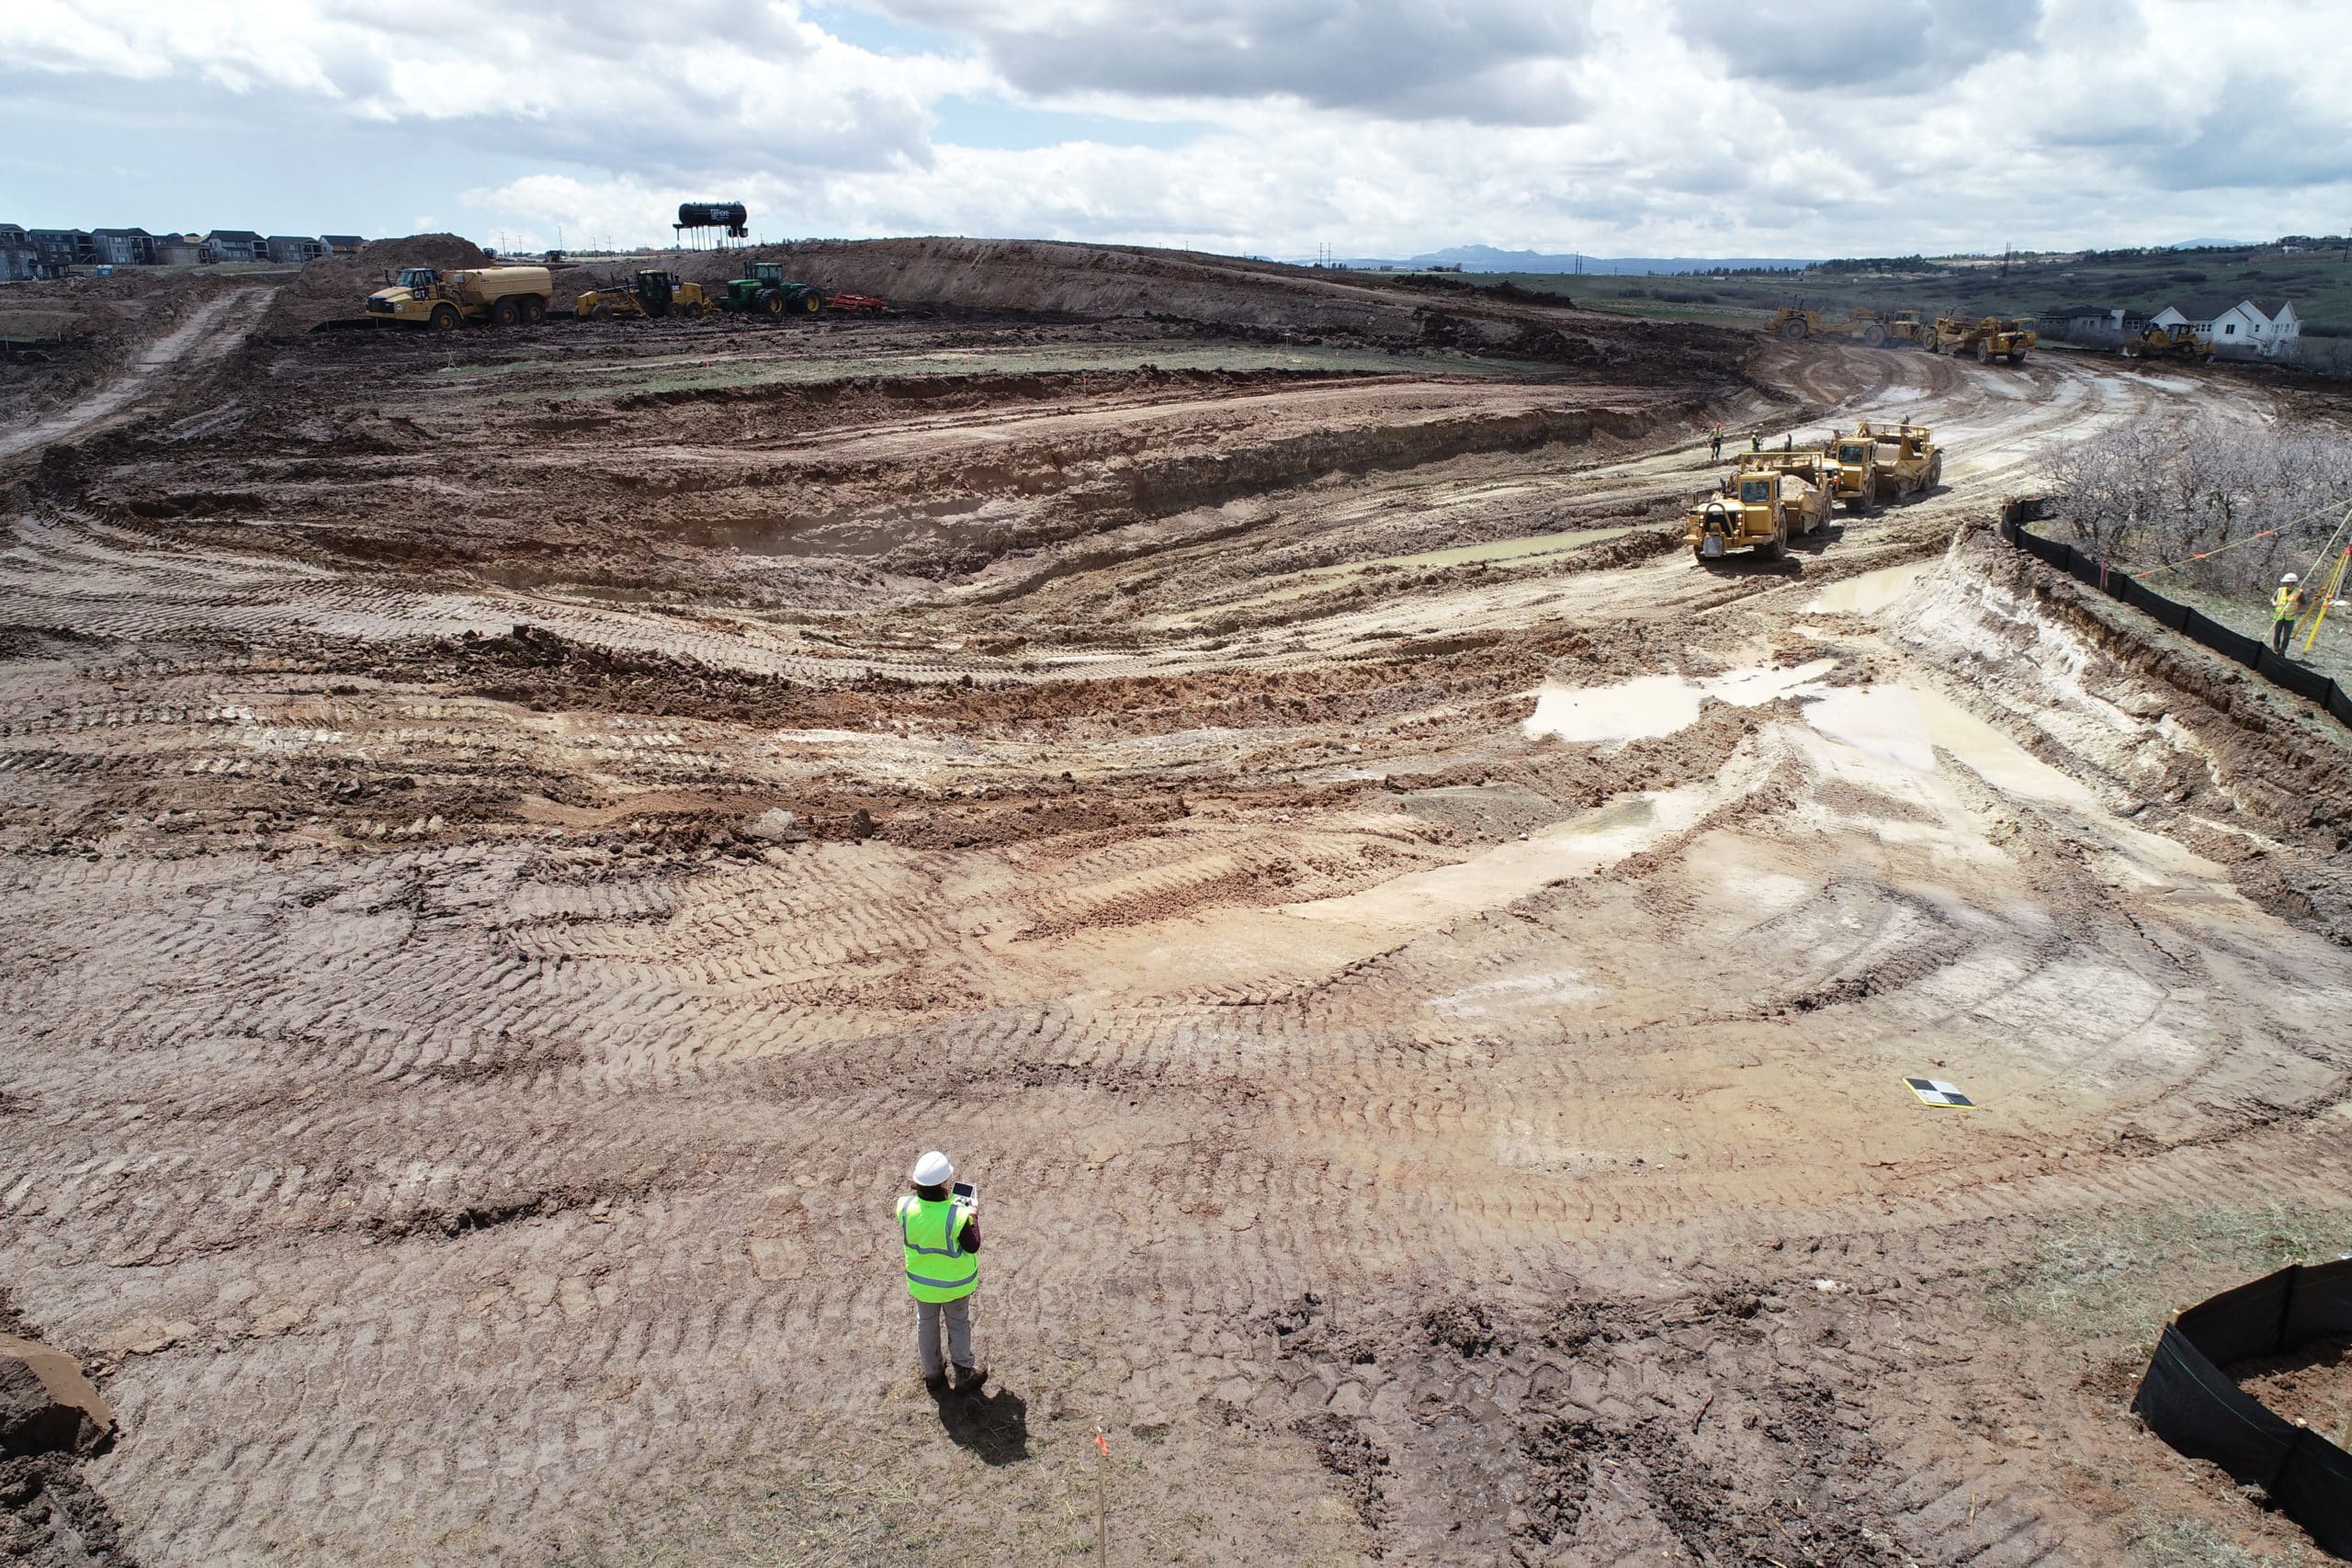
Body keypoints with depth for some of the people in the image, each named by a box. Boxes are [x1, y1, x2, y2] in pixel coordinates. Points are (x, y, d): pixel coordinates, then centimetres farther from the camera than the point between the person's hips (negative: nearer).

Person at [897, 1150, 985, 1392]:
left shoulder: (906, 1207, -26)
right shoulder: (957, 1216, -36)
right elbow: (972, 1246, -20)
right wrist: (973, 1216, -7)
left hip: (921, 1281, 3)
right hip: (955, 1282, -3)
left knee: (926, 1323, 27)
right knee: (958, 1324, 23)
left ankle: (932, 1371, 47)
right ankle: (963, 1375, 39)